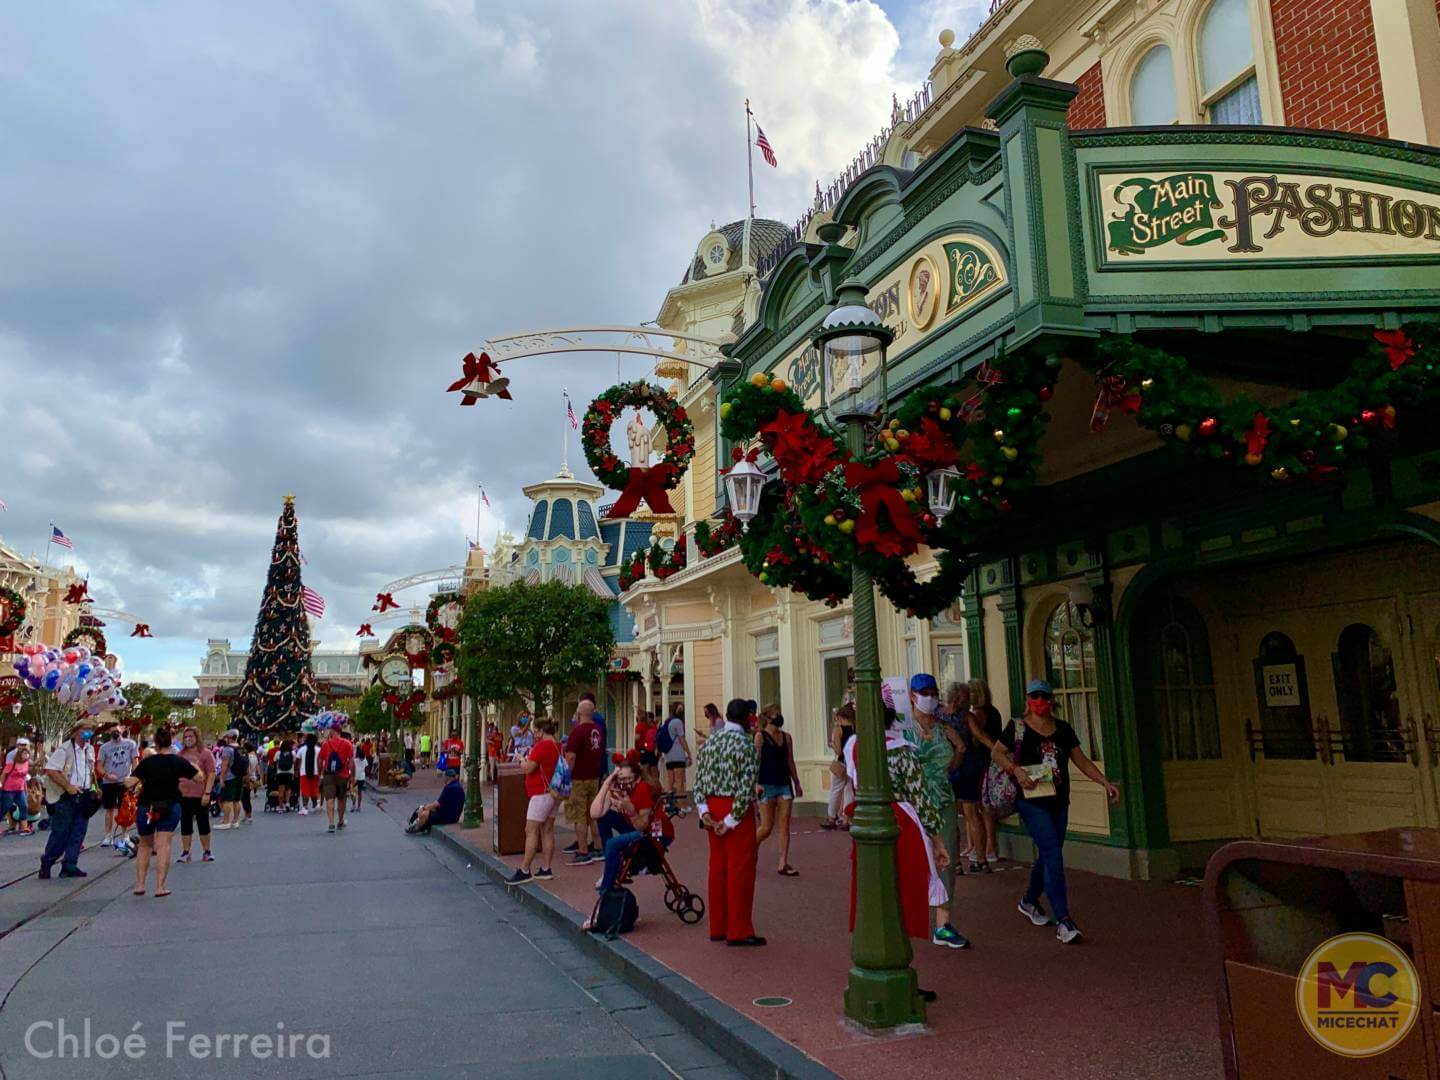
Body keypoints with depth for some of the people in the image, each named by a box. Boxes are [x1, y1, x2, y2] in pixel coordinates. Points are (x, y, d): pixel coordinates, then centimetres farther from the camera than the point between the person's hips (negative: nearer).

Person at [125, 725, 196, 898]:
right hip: (171, 806, -1)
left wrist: (126, 779, 7)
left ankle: (139, 885, 20)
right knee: (163, 845, -2)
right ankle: (160, 887, -10)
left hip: (146, 807, 1)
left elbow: (129, 783, -15)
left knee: (145, 844, 20)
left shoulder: (147, 762, -6)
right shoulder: (179, 762, -3)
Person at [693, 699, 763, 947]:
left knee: (718, 867, 14)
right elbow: (746, 787, -18)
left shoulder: (709, 742, 9)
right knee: (741, 870, 0)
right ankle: (738, 931, 5)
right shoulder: (745, 745, -13)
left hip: (713, 807, 7)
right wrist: (732, 820, -14)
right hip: (737, 809, -7)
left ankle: (718, 928, 23)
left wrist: (703, 811, -1)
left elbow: (698, 780, 5)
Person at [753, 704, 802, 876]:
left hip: (784, 784, 5)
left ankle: (783, 864, 4)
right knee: (767, 827, -2)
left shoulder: (786, 737, 10)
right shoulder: (760, 736, -6)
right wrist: (756, 783, -20)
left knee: (784, 825, 0)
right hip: (767, 785, -5)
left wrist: (796, 783, 18)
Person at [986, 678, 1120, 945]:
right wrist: (1017, 770, -14)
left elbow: (1081, 760, 11)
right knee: (1053, 856, -14)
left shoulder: (1063, 729, 9)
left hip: (1059, 801, 6)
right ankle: (1063, 922, -12)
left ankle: (1029, 901, 40)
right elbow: (996, 753, 2)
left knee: (1047, 856, 16)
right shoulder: (1017, 727, -4)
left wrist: (1105, 782, 1)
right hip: (1032, 801, -6)